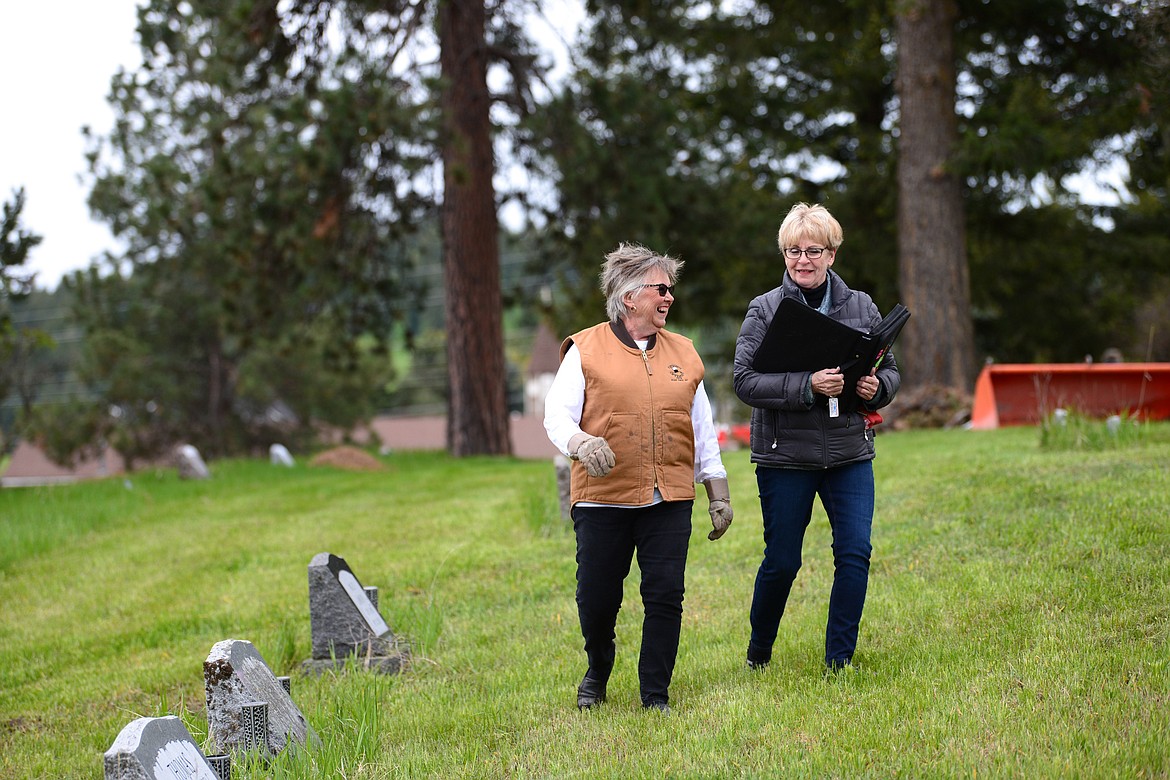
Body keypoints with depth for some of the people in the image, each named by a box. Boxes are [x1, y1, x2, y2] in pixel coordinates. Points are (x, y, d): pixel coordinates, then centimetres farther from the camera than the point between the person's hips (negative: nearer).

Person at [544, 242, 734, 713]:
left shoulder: (682, 353, 14)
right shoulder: (586, 350, 2)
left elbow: (703, 429, 18)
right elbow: (557, 415, -4)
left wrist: (718, 495, 16)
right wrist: (582, 442, -25)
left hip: (669, 499, 3)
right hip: (603, 498, -3)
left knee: (665, 597, -4)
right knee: (596, 598, 2)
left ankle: (656, 694, 8)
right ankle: (597, 672, 31)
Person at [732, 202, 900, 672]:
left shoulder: (861, 308, 7)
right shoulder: (764, 310, -2)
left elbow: (890, 369, 14)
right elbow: (745, 380, -11)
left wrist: (877, 387, -10)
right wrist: (807, 387, -23)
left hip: (850, 454, 2)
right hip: (784, 454, -2)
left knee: (855, 553, -6)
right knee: (782, 561, 5)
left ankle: (839, 660, 6)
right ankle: (758, 654, 27)